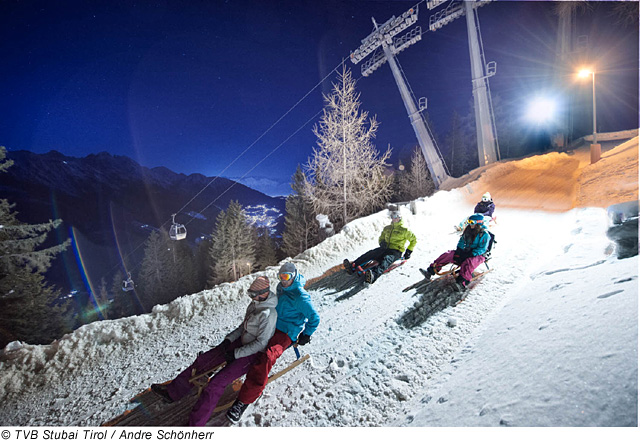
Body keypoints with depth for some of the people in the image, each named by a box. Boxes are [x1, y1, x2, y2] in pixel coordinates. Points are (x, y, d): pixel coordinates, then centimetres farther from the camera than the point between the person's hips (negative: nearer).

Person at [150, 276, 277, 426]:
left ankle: (195, 422, -7)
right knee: (204, 359, 5)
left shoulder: (268, 314, -27)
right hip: (242, 342, 9)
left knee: (217, 383, -18)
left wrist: (236, 354, -20)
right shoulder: (255, 304, 1)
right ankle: (173, 392, 19)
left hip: (254, 353, -9)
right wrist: (229, 339, 0)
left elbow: (261, 343, -25)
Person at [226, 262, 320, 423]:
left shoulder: (300, 296, -18)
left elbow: (314, 318, -11)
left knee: (267, 358, -31)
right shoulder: (281, 287, 7)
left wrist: (305, 336, -5)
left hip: (286, 334, -10)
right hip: (272, 326, 10)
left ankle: (244, 401, -29)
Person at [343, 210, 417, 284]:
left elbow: (414, 240, 15)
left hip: (396, 251, -5)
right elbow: (381, 239, 27)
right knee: (371, 253, -25)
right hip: (385, 248, 5)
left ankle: (373, 275, -69)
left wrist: (409, 251, 6)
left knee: (386, 260, -39)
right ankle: (352, 267, -43)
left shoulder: (404, 230, 6)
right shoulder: (387, 228, 20)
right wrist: (382, 243, 3)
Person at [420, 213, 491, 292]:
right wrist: (459, 250, -1)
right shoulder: (468, 230, 8)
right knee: (448, 255, -11)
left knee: (468, 262, -40)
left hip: (478, 255, -6)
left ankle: (462, 284, -56)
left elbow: (482, 249, -17)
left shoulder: (484, 234, -11)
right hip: (466, 252, 6)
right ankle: (430, 271, -20)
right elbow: (462, 241, 16)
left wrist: (471, 254, -26)